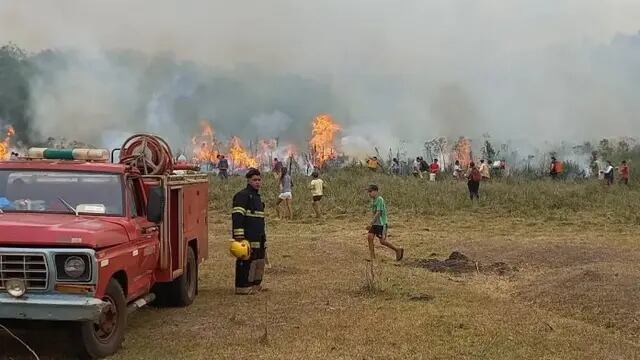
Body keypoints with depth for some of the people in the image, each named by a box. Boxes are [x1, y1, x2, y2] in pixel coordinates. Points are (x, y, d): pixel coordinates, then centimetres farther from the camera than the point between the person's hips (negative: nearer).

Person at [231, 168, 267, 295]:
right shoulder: (242, 195, -10)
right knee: (246, 261, -7)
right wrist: (238, 236, -26)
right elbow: (237, 216, -19)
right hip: (247, 238, -10)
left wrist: (263, 237, 27)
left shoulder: (256, 196, 21)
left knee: (259, 260, 13)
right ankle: (243, 287, -2)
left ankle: (255, 284, 23)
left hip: (258, 237, 10)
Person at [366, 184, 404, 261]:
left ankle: (398, 250, 11)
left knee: (383, 241, -7)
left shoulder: (380, 200, -16)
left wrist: (371, 223, -24)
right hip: (375, 223, 8)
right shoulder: (373, 200, 11)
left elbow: (378, 213, -22)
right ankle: (372, 256, 1)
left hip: (381, 223, -8)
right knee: (369, 236, -6)